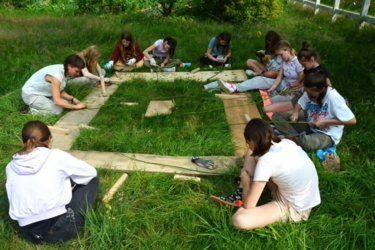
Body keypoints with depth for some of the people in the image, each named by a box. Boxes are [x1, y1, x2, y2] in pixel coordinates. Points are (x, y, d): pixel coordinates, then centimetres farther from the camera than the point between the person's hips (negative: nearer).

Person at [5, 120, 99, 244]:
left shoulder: (11, 167, 4)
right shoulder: (56, 156, -9)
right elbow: (91, 172, 2)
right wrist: (70, 182, 21)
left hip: (30, 233, 6)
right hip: (59, 229, -6)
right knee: (92, 179, 12)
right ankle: (75, 220, 13)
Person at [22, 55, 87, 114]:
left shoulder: (63, 70, -7)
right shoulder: (56, 75, -32)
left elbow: (60, 92, 0)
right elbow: (57, 101, -35)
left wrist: (73, 99, -14)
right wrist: (76, 106, -29)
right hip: (31, 95, -9)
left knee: (67, 102, 3)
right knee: (58, 110, -19)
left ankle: (37, 105, 8)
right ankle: (31, 109, -5)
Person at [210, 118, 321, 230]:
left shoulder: (265, 161, -28)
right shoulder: (287, 143, -6)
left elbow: (248, 205, -21)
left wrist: (245, 178, -5)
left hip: (294, 209, -8)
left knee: (239, 220, -26)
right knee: (251, 154, 5)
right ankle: (243, 195, 11)